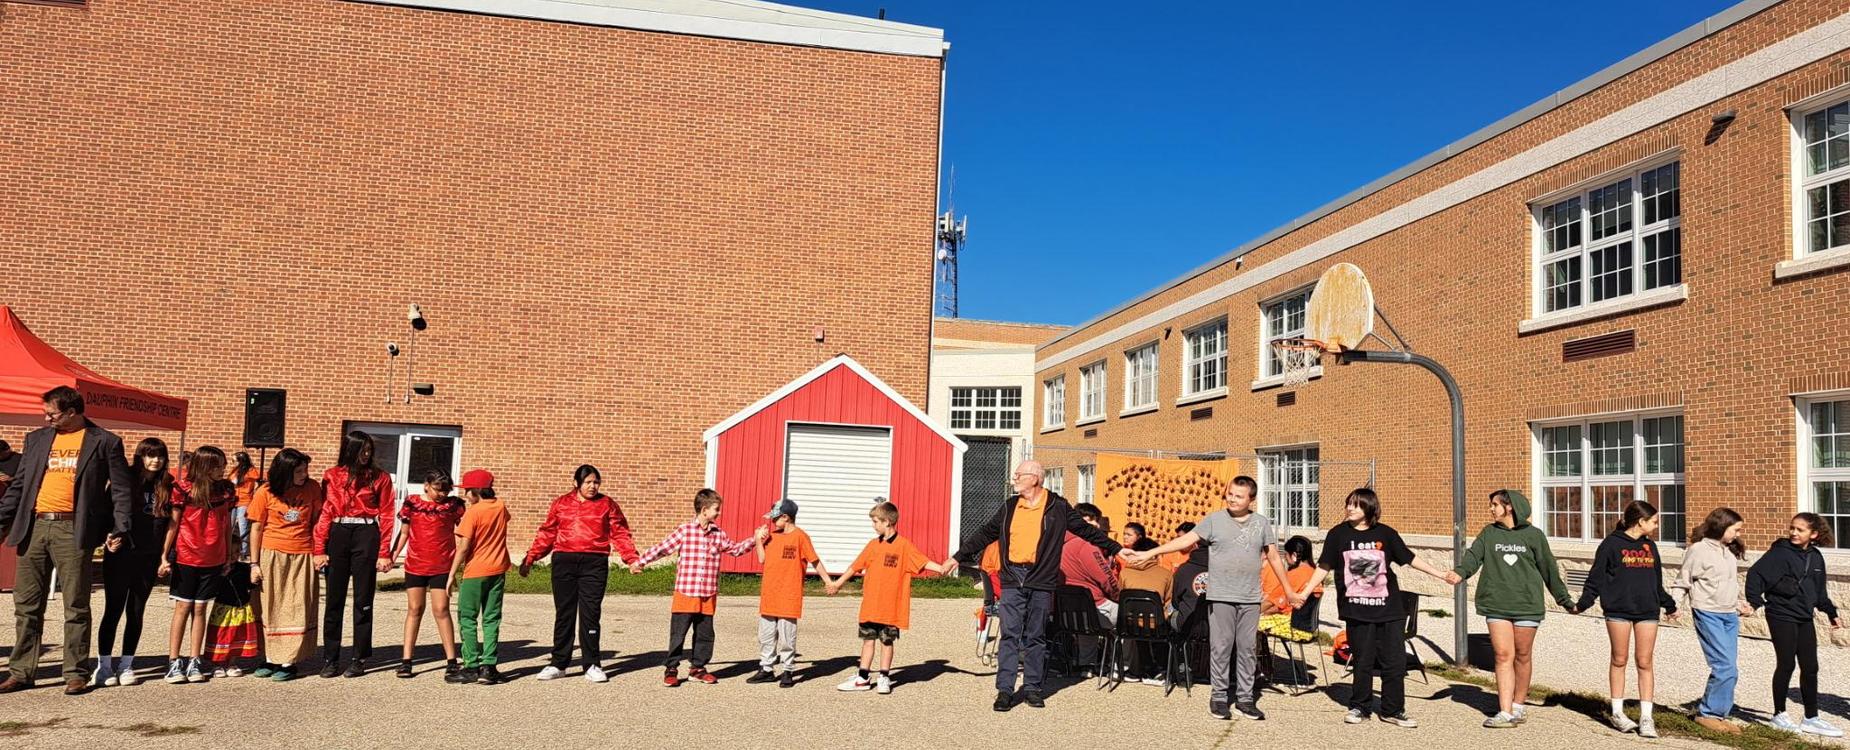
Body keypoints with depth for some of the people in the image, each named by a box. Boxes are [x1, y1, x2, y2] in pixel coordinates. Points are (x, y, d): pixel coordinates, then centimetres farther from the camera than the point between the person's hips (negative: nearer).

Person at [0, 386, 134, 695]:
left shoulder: (105, 442, 2)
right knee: (26, 606, 8)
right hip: (34, 527, 4)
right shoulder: (36, 439, 14)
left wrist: (120, 529, -8)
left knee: (76, 608, 1)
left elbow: (122, 489, 1)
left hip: (73, 530, -4)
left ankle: (77, 674, 8)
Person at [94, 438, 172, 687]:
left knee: (136, 613, 8)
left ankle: (126, 666, 17)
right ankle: (104, 666, 10)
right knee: (113, 610, 2)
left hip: (148, 558, 3)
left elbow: (169, 523, 8)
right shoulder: (125, 479, -3)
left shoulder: (166, 486, 5)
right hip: (120, 554, -3)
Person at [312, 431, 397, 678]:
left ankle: (360, 658, 12)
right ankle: (330, 659, 13)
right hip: (338, 535, 1)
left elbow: (386, 516, 1)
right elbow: (324, 513, 3)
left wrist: (384, 553, -5)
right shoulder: (332, 476, 6)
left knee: (363, 600, 4)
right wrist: (319, 550, -3)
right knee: (334, 599, 5)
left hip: (366, 536, -1)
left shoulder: (380, 478, 3)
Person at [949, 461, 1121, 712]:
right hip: (1012, 579, 2)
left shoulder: (1057, 506, 2)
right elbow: (985, 533, 16)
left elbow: (1086, 530, 10)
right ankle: (1005, 690, 0)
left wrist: (1117, 549, 12)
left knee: (1036, 637, 6)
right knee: (1010, 635, -2)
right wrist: (958, 556, 15)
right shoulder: (1009, 506, 10)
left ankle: (1032, 688, 16)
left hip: (1041, 581, -1)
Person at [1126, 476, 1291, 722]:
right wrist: (1149, 553, -15)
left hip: (1250, 598, 2)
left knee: (1248, 648, 7)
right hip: (1221, 596, -2)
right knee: (1220, 647, 1)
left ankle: (1245, 698, 16)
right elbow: (1186, 539, -7)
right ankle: (1219, 696, 11)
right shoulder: (1214, 520, -1)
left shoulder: (1262, 523, 7)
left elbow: (1274, 557, 13)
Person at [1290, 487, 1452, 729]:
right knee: (1363, 662, 6)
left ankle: (1392, 710, 17)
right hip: (1357, 611, -1)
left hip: (1389, 610, 1)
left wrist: (1442, 575, 6)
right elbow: (1324, 567, 3)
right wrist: (1304, 593, -3)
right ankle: (1359, 708, 21)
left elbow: (1410, 559, 9)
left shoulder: (1385, 533, 1)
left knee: (1395, 661, 3)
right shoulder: (1338, 534, -1)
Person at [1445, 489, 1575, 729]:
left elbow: (1549, 568, 7)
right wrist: (1460, 572, -26)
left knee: (1523, 656, 9)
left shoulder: (1533, 535, 1)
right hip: (1496, 605, 1)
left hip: (1527, 604, -1)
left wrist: (1564, 599, 11)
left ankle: (1519, 704, 25)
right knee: (1503, 656, -2)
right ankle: (1505, 712, -3)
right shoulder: (1488, 533, 7)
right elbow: (1474, 555, -5)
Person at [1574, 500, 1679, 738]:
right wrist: (1582, 604, -13)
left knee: (1645, 663, 2)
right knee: (1619, 660, 4)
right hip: (1618, 610, -4)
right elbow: (1596, 577, -6)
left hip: (1647, 611, 4)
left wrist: (1669, 605, 29)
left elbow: (1657, 582, 23)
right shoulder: (1612, 544, -5)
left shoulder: (1650, 546, 12)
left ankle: (1646, 717, 5)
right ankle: (1617, 713, 14)